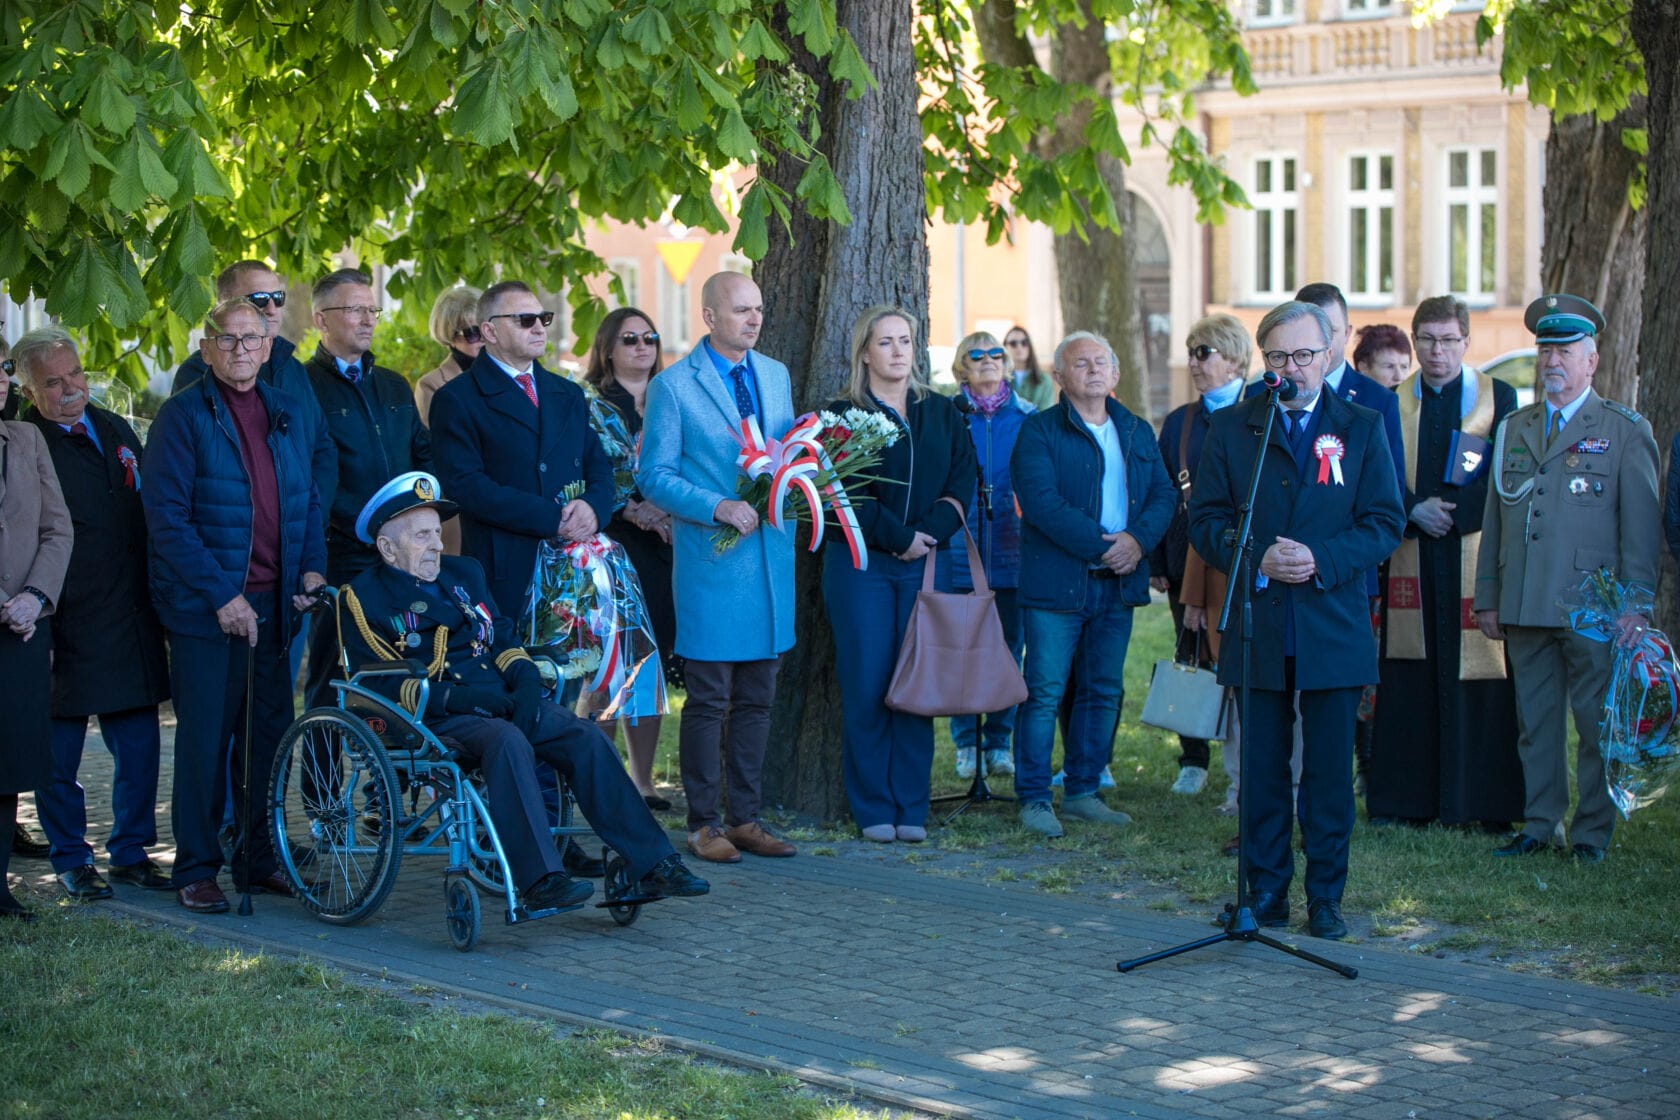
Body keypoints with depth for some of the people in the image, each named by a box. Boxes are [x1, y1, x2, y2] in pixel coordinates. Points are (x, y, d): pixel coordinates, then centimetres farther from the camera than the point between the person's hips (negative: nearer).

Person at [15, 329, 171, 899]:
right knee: (59, 754, 4)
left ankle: (131, 852, 22)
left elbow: (149, 513, 19)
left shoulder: (116, 430, 12)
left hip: (131, 625, 5)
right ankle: (71, 860, 19)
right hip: (66, 632, -5)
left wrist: (157, 598, 14)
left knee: (139, 746, 8)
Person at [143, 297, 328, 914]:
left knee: (269, 735, 9)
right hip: (206, 607, -5)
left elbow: (308, 497, 18)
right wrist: (221, 595, -16)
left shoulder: (287, 412, 12)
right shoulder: (182, 415, -6)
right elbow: (167, 515, -11)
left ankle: (259, 860, 20)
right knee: (205, 740, 0)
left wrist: (312, 567, 2)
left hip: (274, 604, 5)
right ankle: (196, 870, 10)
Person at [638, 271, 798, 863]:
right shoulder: (672, 386, -5)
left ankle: (745, 818, 17)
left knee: (756, 700, 10)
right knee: (709, 700, -1)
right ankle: (704, 824, 8)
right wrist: (716, 507, -19)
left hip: (771, 554, 6)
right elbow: (654, 477, -6)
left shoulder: (775, 376, 13)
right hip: (711, 559, -6)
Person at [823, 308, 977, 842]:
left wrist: (930, 533, -10)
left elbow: (962, 482, 5)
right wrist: (900, 538, -12)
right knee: (867, 687, -3)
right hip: (861, 563, -3)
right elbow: (849, 495, -8)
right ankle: (873, 810, 4)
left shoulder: (942, 413, 13)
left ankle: (911, 808, 8)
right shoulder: (843, 415, 2)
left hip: (927, 565, 3)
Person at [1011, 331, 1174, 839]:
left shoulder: (1138, 433, 15)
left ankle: (1083, 792, 20)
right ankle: (1033, 798, 1)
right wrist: (1100, 545, -19)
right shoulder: (1039, 431, -3)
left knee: (1104, 692, 10)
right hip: (1056, 583, -6)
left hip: (1118, 585, 6)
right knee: (1044, 692, -5)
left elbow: (1163, 494, 7)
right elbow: (1041, 501, -15)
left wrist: (1138, 539, -14)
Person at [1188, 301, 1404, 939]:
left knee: (1329, 772, 2)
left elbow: (1384, 524, 2)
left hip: (1334, 628, -1)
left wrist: (1320, 562, -14)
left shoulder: (1362, 428, 6)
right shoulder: (1231, 429, 7)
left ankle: (1325, 898, 11)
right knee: (1261, 769, 4)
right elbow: (1205, 520, 6)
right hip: (1256, 625, 1)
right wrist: (1255, 560, -12)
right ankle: (1267, 891, 15)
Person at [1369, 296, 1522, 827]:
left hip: (1475, 558, -2)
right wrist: (1415, 511, -10)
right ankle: (1407, 798, 8)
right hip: (1410, 560, 2)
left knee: (1475, 679, -5)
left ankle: (1479, 800, 1)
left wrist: (1450, 511, -10)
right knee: (1409, 681, 2)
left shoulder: (1500, 398, 6)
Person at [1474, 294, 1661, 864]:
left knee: (1597, 725, 0)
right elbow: (1494, 518, 16)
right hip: (1524, 606, 4)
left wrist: (1635, 603, -9)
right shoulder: (1513, 428, 15)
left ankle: (1592, 833, 8)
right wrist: (1487, 598, 11)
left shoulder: (1624, 430, 2)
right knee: (1535, 722, 9)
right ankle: (1541, 825, 18)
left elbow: (1641, 524, -2)